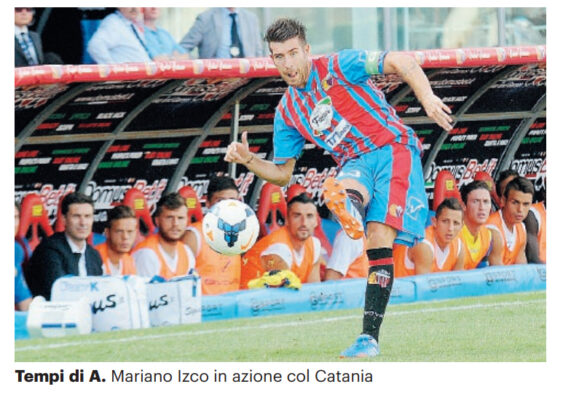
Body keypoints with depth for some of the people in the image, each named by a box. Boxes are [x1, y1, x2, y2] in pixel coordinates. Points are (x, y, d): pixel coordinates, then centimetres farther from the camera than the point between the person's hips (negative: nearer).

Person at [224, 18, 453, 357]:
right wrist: (248, 160, 1)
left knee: (380, 238, -23)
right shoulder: (287, 112, 14)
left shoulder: (337, 67, -2)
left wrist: (427, 97, -27)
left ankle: (370, 336, -31)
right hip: (354, 164, 5)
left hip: (392, 148, -5)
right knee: (339, 189, -35)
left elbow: (400, 62, -10)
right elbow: (282, 173, 21)